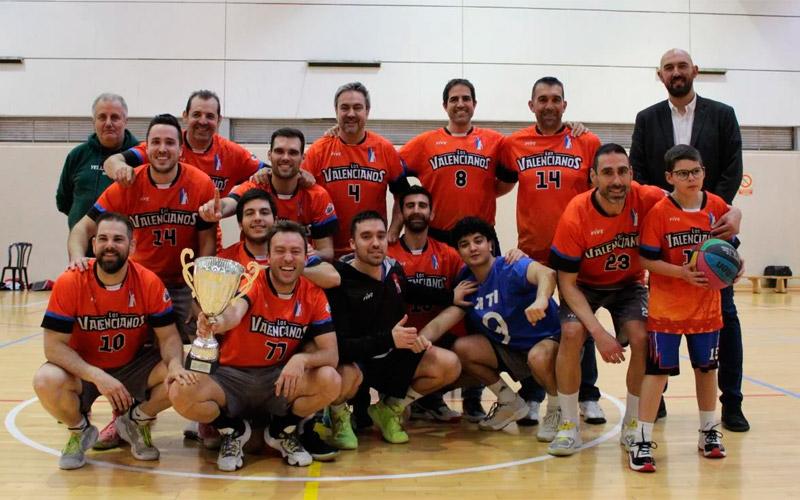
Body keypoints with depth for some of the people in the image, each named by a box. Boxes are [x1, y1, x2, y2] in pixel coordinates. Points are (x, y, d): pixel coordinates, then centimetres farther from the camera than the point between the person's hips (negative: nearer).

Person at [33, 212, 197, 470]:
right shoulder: (69, 283, -19)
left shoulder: (149, 282, -15)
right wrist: (97, 376, -34)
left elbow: (168, 336, -11)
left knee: (180, 378, -24)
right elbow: (54, 345, -19)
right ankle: (79, 430, 3)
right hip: (82, 370, -1)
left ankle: (137, 421, 9)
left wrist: (175, 364, -34)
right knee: (46, 382, -32)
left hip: (134, 366, 1)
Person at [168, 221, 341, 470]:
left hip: (280, 380, 2)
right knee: (180, 394, -29)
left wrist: (302, 359, -33)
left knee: (330, 381, -27)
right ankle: (233, 430, 4)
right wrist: (218, 322, -63)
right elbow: (235, 312, -38)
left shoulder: (313, 295, -6)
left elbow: (331, 354, -10)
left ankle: (283, 431, 5)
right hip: (232, 376, -2)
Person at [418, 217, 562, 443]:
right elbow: (441, 322, -12)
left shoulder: (511, 268, -22)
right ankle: (511, 403, 8)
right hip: (510, 350, 6)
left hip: (549, 340, -6)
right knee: (462, 348, -13)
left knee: (538, 357, -39)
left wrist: (541, 300, -66)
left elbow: (546, 273, -44)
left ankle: (557, 409, -5)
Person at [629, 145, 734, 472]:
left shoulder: (717, 207, -1)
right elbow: (647, 260, -12)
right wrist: (682, 272, -23)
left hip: (707, 306, 4)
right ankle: (642, 440, 4)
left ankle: (709, 431, 34)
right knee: (657, 369, -4)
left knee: (707, 366, 16)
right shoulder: (659, 211, -12)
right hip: (666, 306, -4)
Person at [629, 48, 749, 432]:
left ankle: (731, 403, 10)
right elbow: (637, 174, 3)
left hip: (712, 229, 0)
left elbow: (732, 172, 0)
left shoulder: (722, 115, 7)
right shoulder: (647, 119, 9)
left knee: (724, 314, 1)